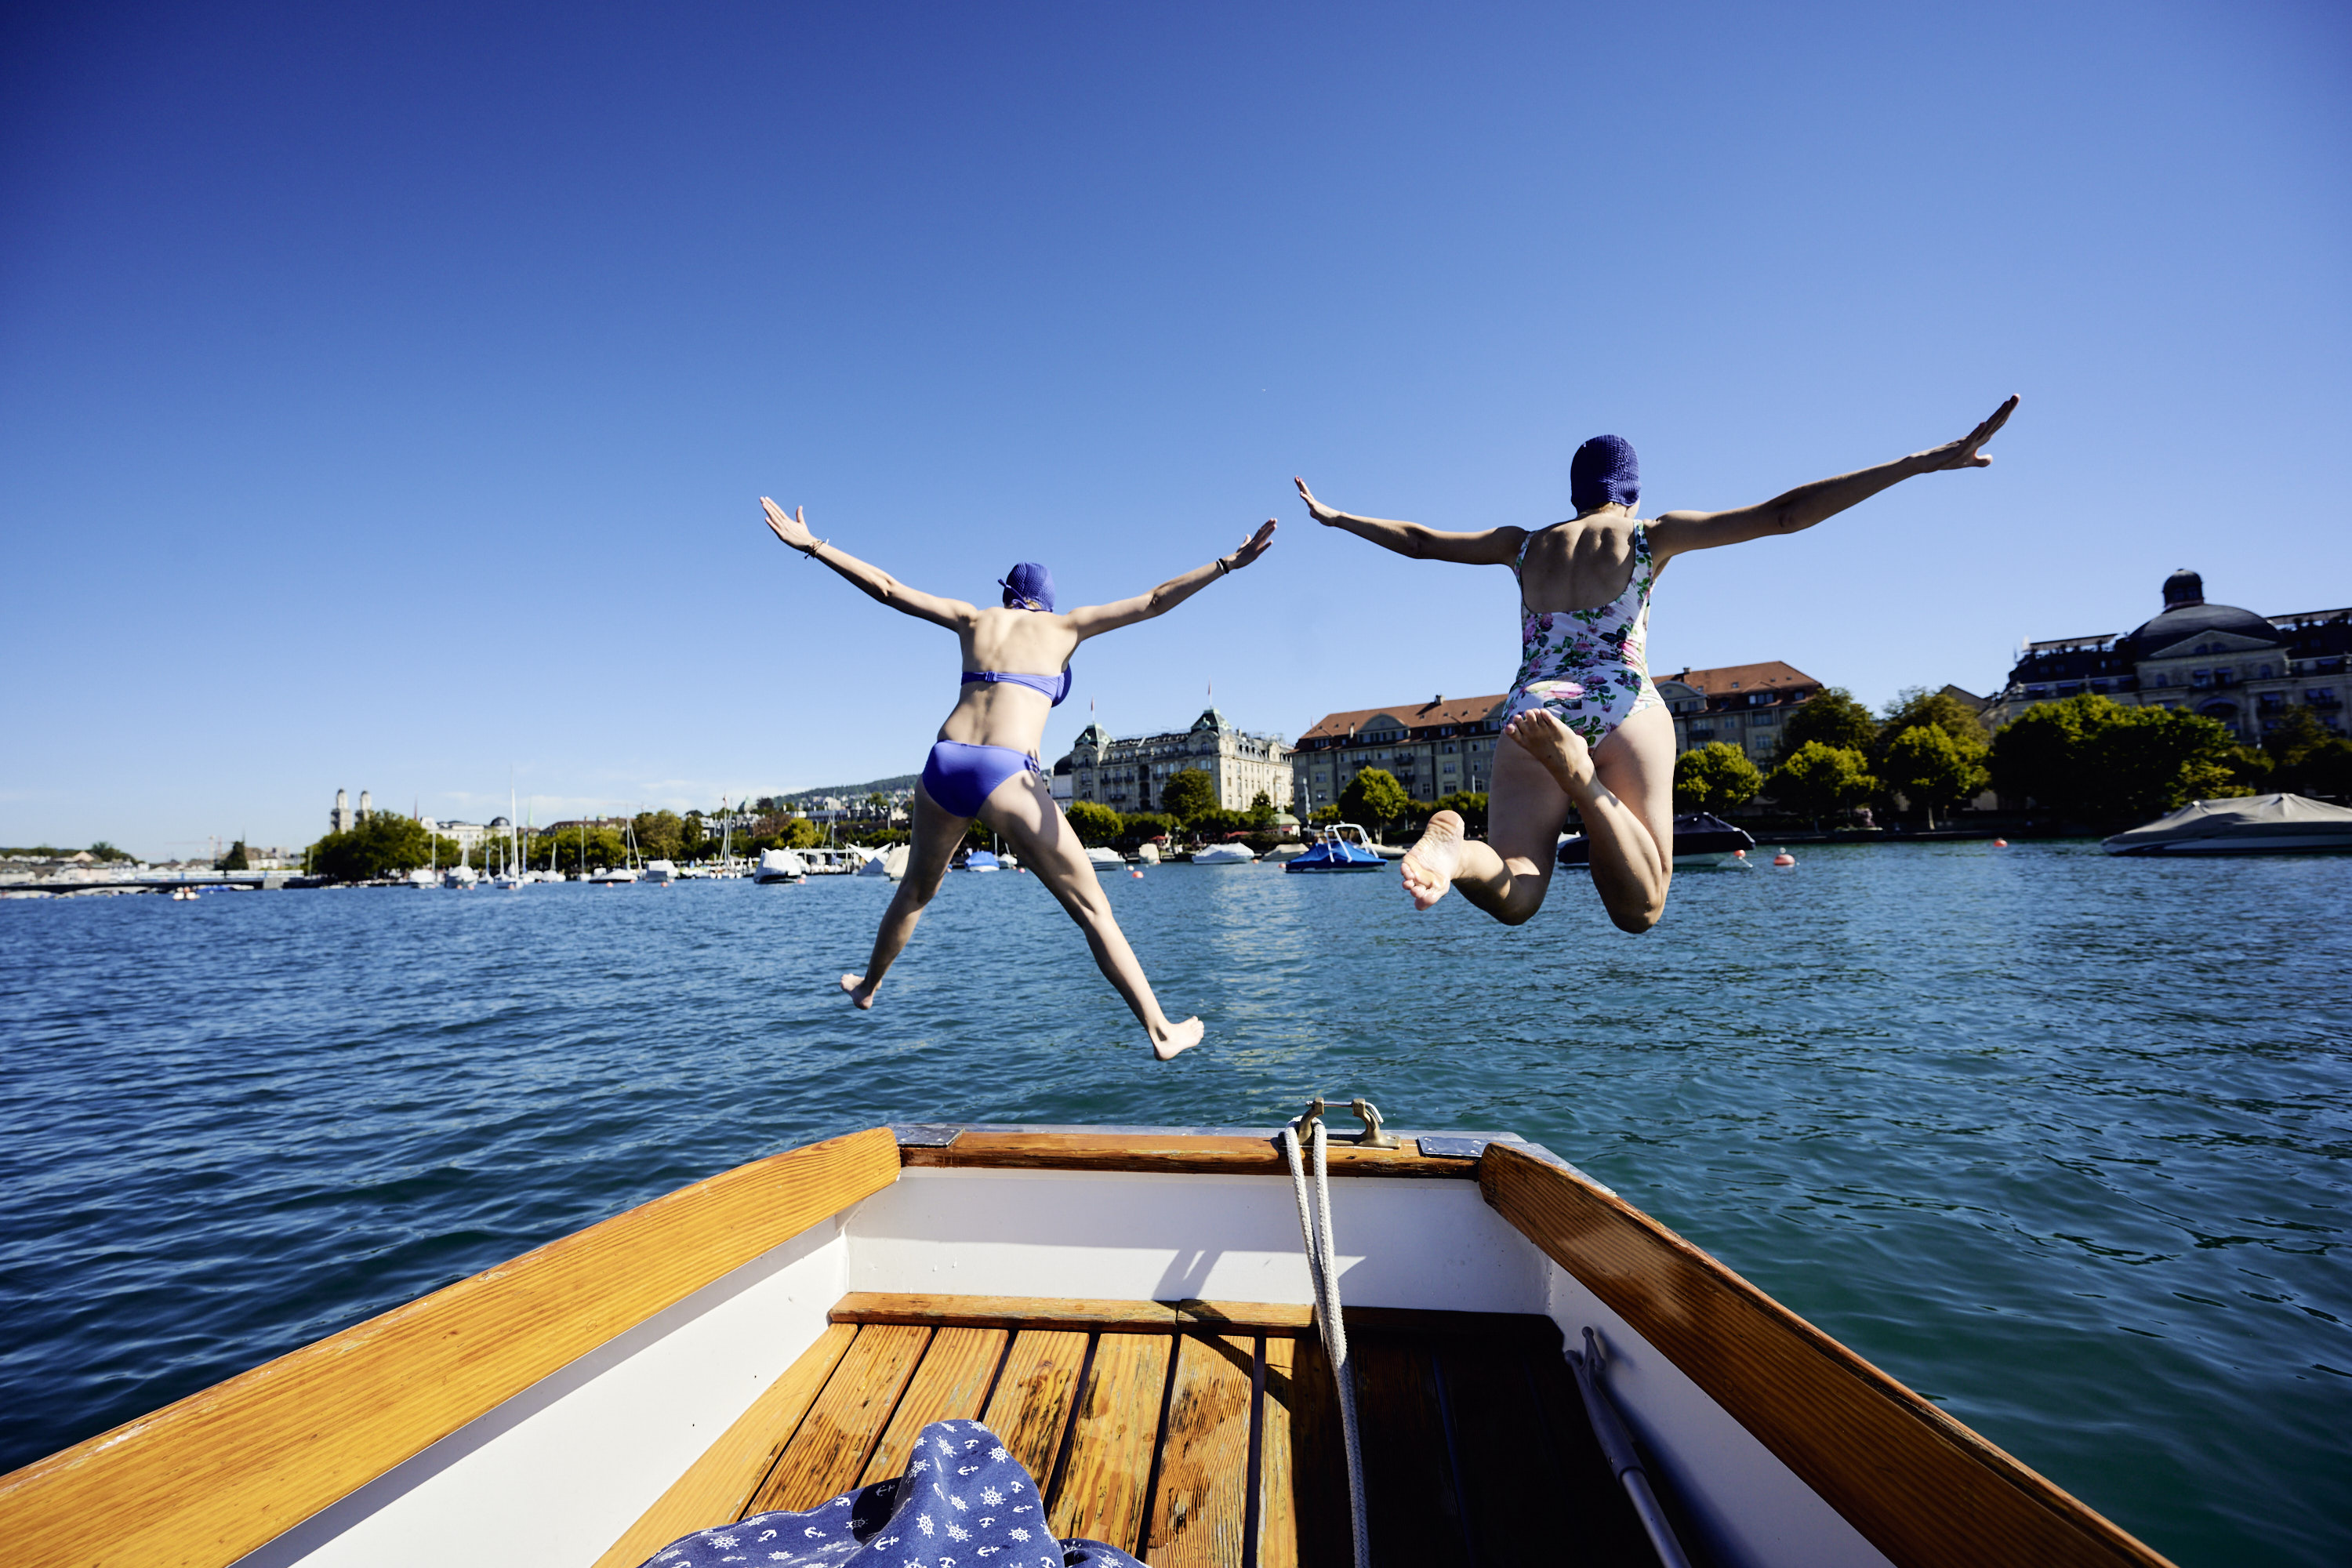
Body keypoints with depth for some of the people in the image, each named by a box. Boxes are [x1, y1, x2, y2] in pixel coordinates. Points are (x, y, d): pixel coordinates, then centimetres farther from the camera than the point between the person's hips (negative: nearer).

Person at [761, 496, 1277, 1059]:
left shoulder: (974, 619, 20)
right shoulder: (1064, 626, 12)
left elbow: (887, 587, 21)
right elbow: (1155, 601, 11)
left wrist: (813, 546, 29)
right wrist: (1227, 563, 14)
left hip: (944, 766, 4)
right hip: (1005, 776, -4)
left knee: (916, 890, 30)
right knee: (1093, 910, 2)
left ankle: (868, 986, 50)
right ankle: (1161, 1031, 3)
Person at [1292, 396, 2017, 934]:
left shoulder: (1527, 545, 21)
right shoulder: (1651, 536, 15)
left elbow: (1419, 540, 28)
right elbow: (1784, 513, 8)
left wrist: (1333, 517, 41)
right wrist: (1926, 460, 12)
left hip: (1529, 709, 2)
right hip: (1624, 710, -2)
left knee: (1514, 899, -4)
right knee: (1638, 910, -3)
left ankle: (1452, 845, -41)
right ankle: (1581, 775, -29)